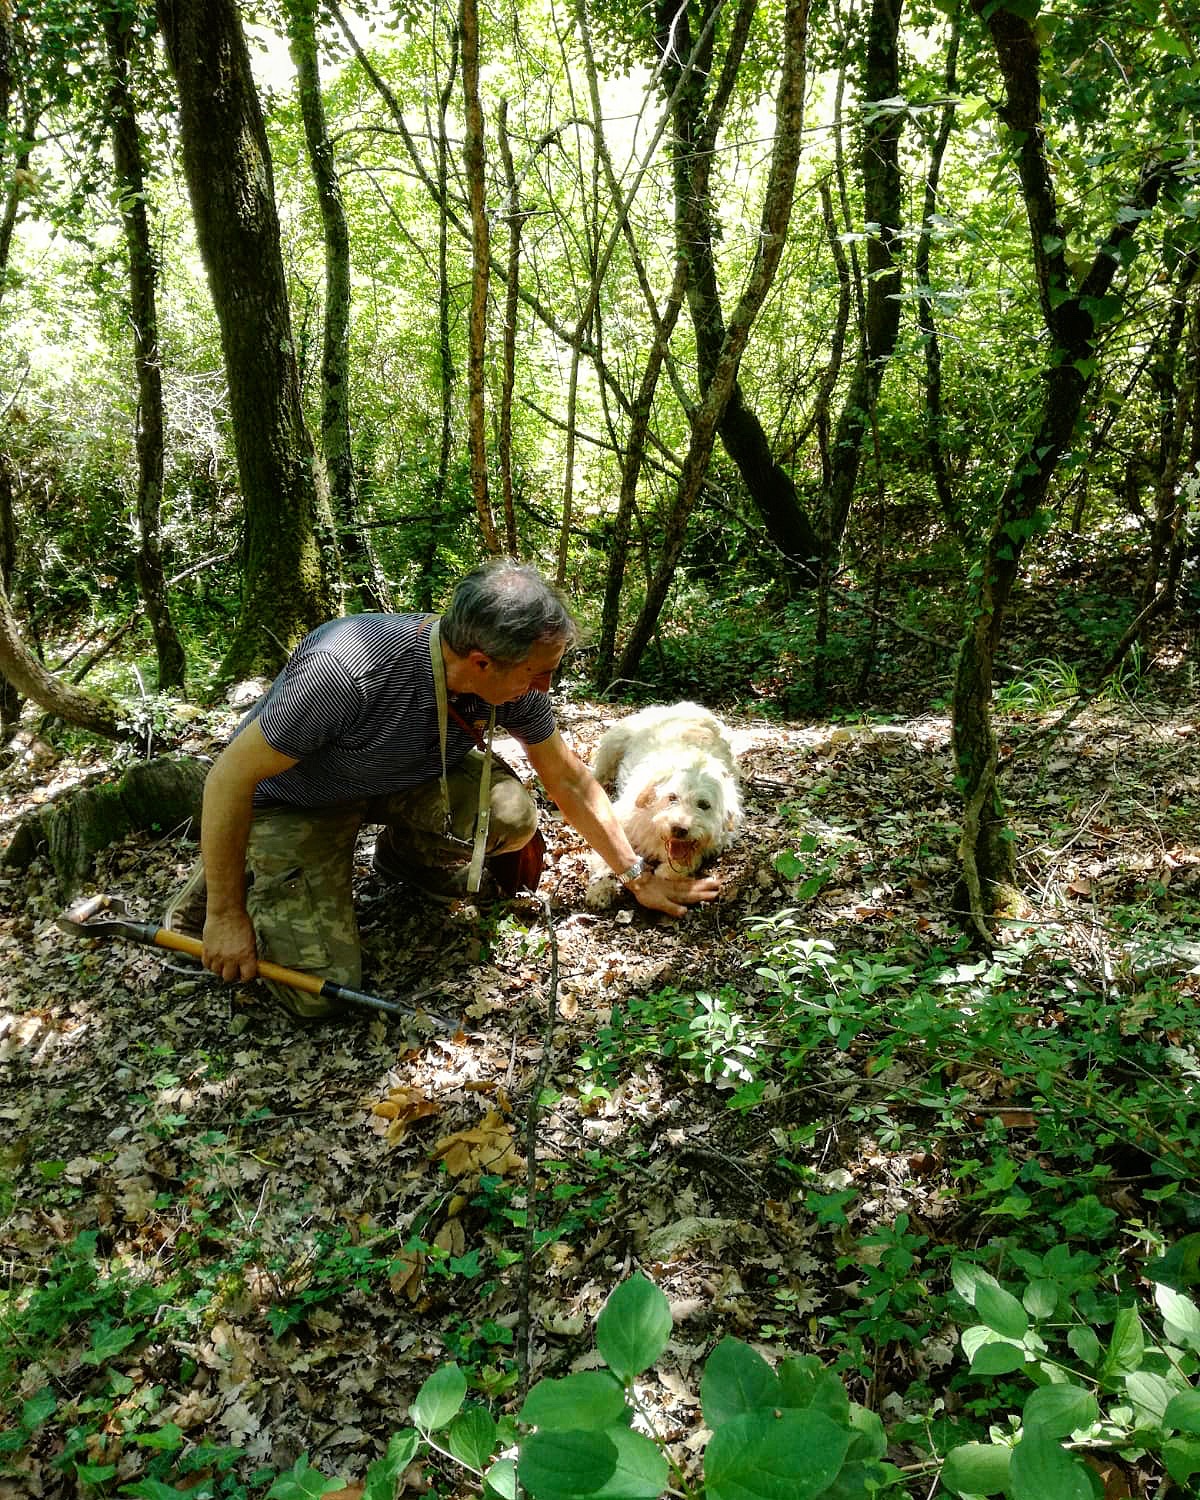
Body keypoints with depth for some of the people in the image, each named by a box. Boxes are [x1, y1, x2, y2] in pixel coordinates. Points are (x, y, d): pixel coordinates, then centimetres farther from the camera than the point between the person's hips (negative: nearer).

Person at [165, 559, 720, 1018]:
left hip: (401, 779, 5)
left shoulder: (515, 682, -21)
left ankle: (404, 856, 10)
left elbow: (567, 778, -4)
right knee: (321, 990, -17)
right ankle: (235, 881, 11)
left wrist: (637, 875, 1)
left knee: (512, 816, -23)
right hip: (293, 801, -5)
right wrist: (224, 913, -21)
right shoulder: (347, 670, -40)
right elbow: (231, 776, -29)